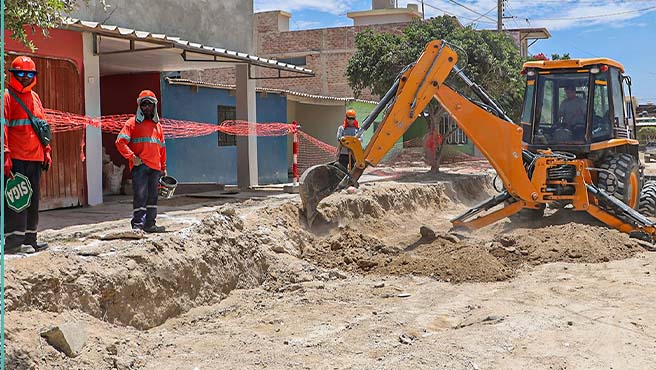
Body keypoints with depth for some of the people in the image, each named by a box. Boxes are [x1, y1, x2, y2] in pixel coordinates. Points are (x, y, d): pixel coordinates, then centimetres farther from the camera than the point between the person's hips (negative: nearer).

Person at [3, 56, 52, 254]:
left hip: (35, 158, 7)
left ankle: (29, 239, 19)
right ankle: (13, 241, -4)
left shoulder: (35, 97, 18)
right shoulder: (8, 96, -4)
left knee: (33, 199, 11)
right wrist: (5, 156, -19)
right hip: (16, 158, -7)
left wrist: (46, 151, 16)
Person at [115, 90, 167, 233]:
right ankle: (137, 224, -7)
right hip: (140, 166, -5)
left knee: (152, 196, 9)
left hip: (155, 167, 6)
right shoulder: (133, 123, 3)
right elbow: (120, 142, -7)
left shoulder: (157, 125, 20)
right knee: (140, 195, -9)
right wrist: (132, 157, -16)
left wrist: (163, 167, 20)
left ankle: (150, 224, 17)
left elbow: (162, 148, 23)